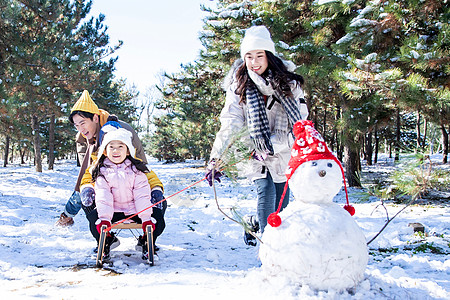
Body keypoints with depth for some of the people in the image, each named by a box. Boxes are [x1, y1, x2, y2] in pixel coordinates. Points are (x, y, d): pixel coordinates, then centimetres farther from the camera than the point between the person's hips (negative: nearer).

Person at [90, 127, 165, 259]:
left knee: (158, 218, -19)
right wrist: (104, 218, -24)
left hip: (136, 209, 0)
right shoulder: (102, 171, 0)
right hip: (113, 210, 0)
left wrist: (146, 218, -17)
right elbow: (103, 197, -10)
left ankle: (146, 242, 10)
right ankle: (106, 242, 7)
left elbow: (142, 195, -7)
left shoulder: (135, 169, -1)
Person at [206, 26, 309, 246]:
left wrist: (271, 147, -19)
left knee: (280, 205, 6)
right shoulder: (239, 85, -2)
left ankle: (253, 222, 36)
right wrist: (216, 158, -19)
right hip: (255, 152, -1)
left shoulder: (288, 83, -3)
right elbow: (230, 124, -9)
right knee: (266, 191, -19)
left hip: (283, 153, 2)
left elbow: (298, 123, -7)